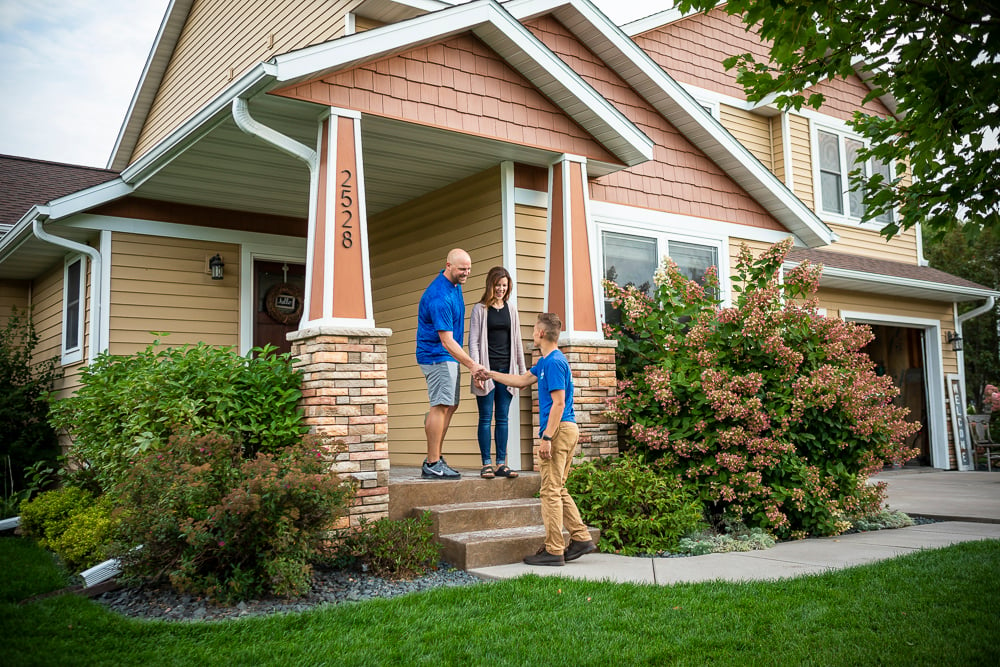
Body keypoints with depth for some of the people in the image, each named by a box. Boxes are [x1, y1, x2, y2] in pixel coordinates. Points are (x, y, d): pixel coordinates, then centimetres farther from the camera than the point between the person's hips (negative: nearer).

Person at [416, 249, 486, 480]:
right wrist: (472, 365, -30)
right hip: (437, 355, -10)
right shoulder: (439, 297, -25)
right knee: (441, 407, -12)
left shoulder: (455, 285, 7)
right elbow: (446, 341, -27)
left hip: (449, 357, 10)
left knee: (450, 406, 11)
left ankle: (435, 458, 17)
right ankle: (432, 465, -9)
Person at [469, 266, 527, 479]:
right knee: (486, 418, 0)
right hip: (487, 370, -4)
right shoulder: (480, 309, 2)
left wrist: (522, 371, 13)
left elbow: (517, 341, 16)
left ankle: (501, 463, 9)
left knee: (503, 417, 5)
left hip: (507, 370, 4)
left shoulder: (511, 309, 13)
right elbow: (473, 342, -3)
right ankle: (487, 464, 3)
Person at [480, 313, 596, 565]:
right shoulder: (545, 361, 17)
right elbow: (522, 380, 31)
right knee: (558, 490, 14)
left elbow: (559, 403, -19)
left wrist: (546, 437, -21)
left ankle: (553, 551, 0)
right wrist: (491, 374, 37)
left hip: (558, 430, -10)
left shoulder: (554, 362, -14)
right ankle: (581, 538, 16)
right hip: (567, 430, 10)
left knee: (551, 491, -5)